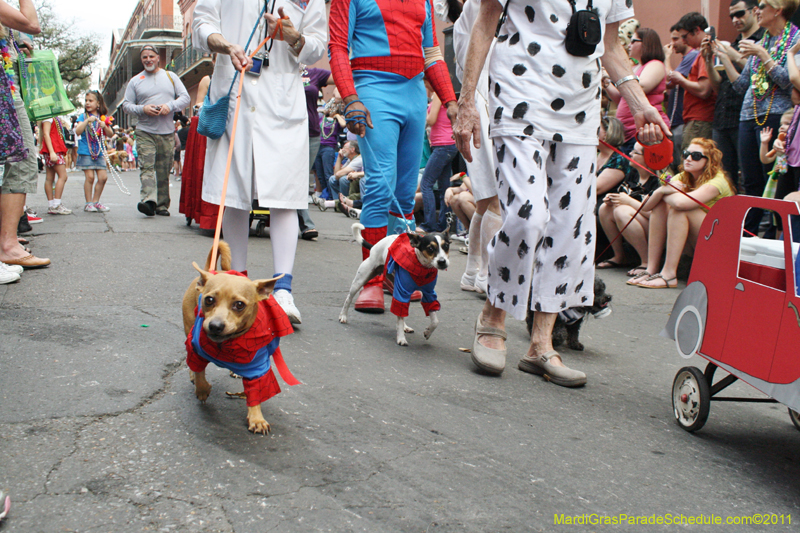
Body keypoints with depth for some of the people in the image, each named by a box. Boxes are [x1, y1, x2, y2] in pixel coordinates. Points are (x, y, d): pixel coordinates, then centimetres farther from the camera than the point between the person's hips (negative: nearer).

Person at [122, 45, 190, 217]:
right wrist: (143, 109, -10)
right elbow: (126, 105, 10)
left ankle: (162, 205, 9)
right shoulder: (135, 81, 13)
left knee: (163, 171, 3)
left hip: (167, 132, 1)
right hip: (145, 132, -1)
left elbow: (185, 97, 8)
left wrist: (170, 106, -10)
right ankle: (149, 201, -27)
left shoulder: (170, 77, 15)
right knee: (147, 166, -16)